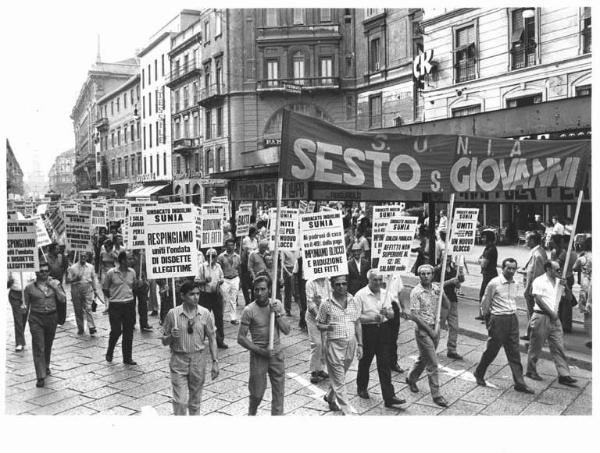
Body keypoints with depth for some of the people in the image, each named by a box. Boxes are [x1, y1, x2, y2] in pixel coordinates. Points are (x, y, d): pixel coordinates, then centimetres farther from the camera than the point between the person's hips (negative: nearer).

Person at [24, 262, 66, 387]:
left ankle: (46, 366, 42)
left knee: (48, 345, 18)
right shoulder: (29, 288, -3)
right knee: (38, 348, -7)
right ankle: (41, 377, -5)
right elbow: (26, 305, 7)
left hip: (52, 317, 3)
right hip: (36, 319, -3)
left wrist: (55, 288, -13)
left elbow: (63, 300, -5)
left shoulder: (54, 284, 2)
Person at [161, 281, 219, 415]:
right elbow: (164, 342, 1)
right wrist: (171, 336, -21)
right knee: (180, 401, -4)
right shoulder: (173, 314, -7)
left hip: (198, 360, 2)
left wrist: (215, 362, -1)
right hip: (178, 360, -2)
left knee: (195, 401, 13)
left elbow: (211, 338, 4)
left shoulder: (204, 313, -3)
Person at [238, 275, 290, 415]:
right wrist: (261, 351, -16)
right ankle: (251, 413, 38)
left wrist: (277, 314, -17)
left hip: (277, 353, 3)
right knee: (257, 393, 8)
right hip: (258, 355, -3)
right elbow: (241, 338, -11)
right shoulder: (249, 310, -13)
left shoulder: (277, 304, -1)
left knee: (279, 391, 7)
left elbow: (287, 330, -3)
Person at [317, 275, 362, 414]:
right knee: (339, 381, -1)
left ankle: (330, 397, 41)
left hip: (351, 344, 4)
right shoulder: (326, 303, -8)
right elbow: (319, 325, 0)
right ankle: (347, 410, 7)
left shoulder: (352, 301, 3)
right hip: (334, 344, -4)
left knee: (339, 376, 18)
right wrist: (327, 327, -22)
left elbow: (358, 324, 9)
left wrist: (360, 344, 6)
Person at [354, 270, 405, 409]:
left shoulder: (384, 293, 7)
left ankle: (389, 397, 5)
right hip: (367, 331, -4)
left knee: (385, 364, 2)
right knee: (365, 361, 14)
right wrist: (372, 318, -25)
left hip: (383, 330, 4)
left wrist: (387, 313, -12)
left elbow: (392, 315, 10)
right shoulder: (360, 295, -10)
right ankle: (361, 388, 36)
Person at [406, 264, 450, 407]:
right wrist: (430, 330, -16)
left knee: (424, 358, 21)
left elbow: (447, 306, 5)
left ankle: (411, 378, 44)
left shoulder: (435, 288, 4)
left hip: (434, 328, 6)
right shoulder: (416, 292, -14)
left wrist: (442, 293, -13)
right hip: (422, 330, -6)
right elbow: (414, 316, -16)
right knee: (432, 363, -5)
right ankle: (436, 395, 4)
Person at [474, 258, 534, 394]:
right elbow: (485, 304, -4)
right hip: (498, 320, -6)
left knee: (514, 352, 6)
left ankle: (519, 383, 10)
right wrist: (489, 320, 3)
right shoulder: (494, 283, -12)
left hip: (513, 319, 6)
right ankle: (479, 374, 26)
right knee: (492, 350, 5)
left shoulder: (514, 284, 8)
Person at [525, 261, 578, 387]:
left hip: (554, 318, 6)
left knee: (559, 347, 3)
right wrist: (551, 313, -11)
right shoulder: (539, 281, -8)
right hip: (541, 317, -6)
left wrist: (565, 286, -5)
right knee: (535, 346, 6)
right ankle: (531, 371, 20)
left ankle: (564, 375, 5)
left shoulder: (559, 282, 11)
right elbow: (538, 300, -13)